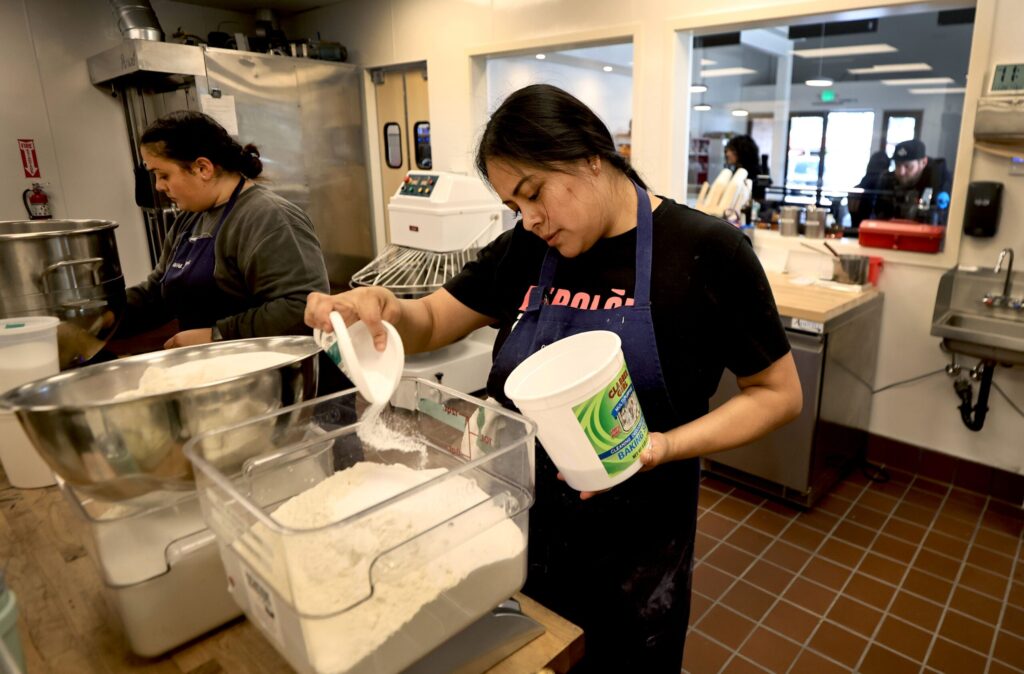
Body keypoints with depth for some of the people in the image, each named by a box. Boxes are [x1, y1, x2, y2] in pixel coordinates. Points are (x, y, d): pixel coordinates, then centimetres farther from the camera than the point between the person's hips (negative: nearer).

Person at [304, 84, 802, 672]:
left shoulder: (705, 251, -14)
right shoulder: (525, 251, -1)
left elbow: (779, 394, -8)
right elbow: (430, 325, 5)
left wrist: (665, 446, -23)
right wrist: (380, 307, -19)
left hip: (636, 546, -3)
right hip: (514, 527, 4)